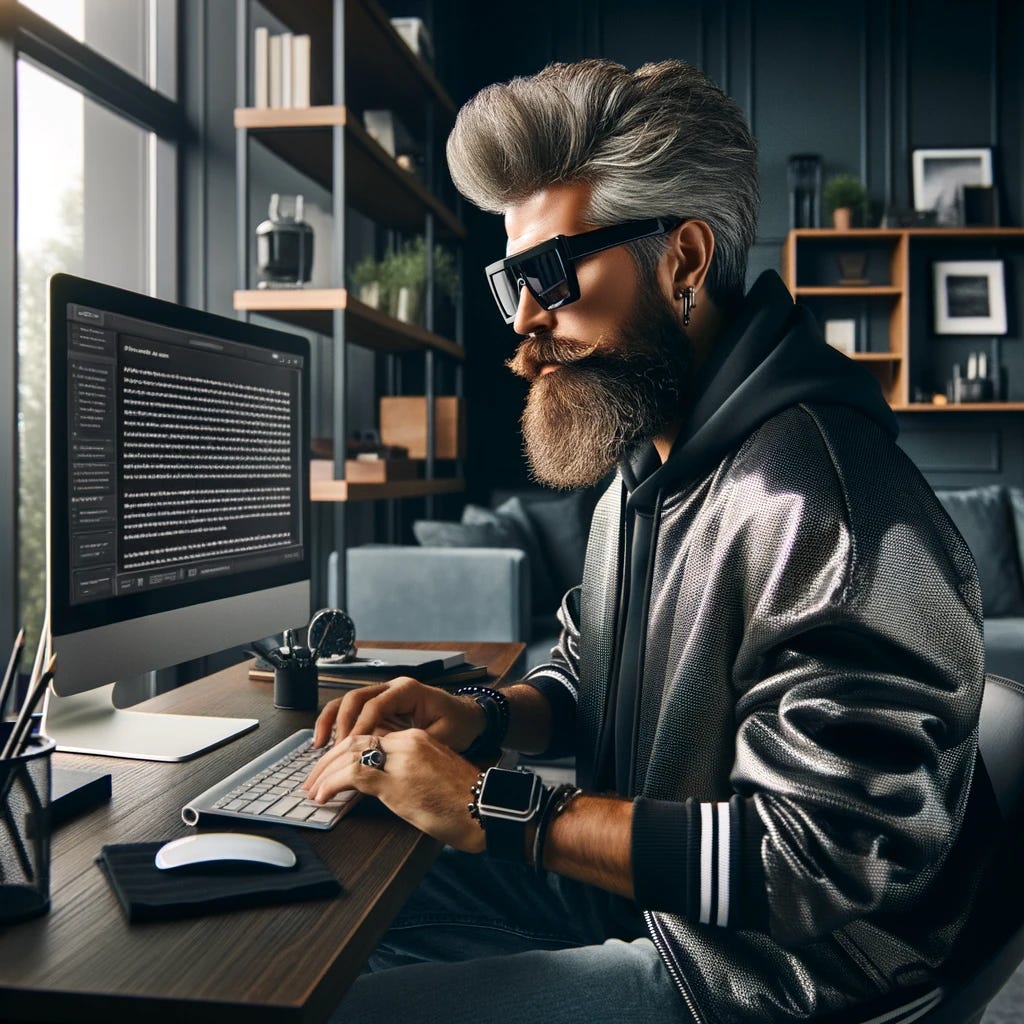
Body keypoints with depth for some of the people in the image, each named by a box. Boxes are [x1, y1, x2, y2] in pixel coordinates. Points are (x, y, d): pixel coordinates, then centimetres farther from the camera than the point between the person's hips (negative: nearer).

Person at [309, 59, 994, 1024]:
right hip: (632, 895, 9)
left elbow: (822, 864, -30)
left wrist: (492, 808, -27)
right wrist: (483, 714, -6)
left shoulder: (817, 499, -28)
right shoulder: (643, 467, 6)